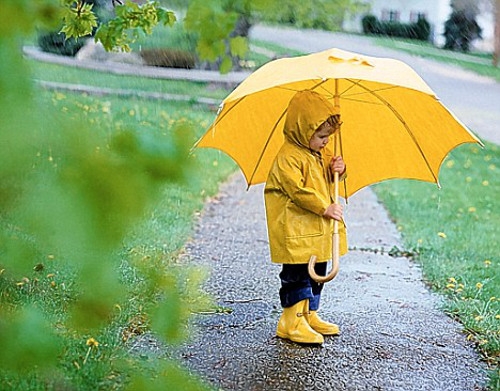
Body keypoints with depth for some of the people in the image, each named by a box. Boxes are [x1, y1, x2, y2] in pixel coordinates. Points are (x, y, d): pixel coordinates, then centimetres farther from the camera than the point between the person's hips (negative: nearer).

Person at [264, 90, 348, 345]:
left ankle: (310, 316, 28)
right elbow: (298, 190, -22)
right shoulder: (288, 157, -17)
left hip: (319, 231, 9)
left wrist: (338, 169, 0)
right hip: (296, 231, -9)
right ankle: (292, 323, 3)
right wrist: (324, 208, -22)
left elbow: (329, 180, 23)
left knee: (317, 274, 16)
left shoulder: (321, 153, 12)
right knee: (297, 276, -4)